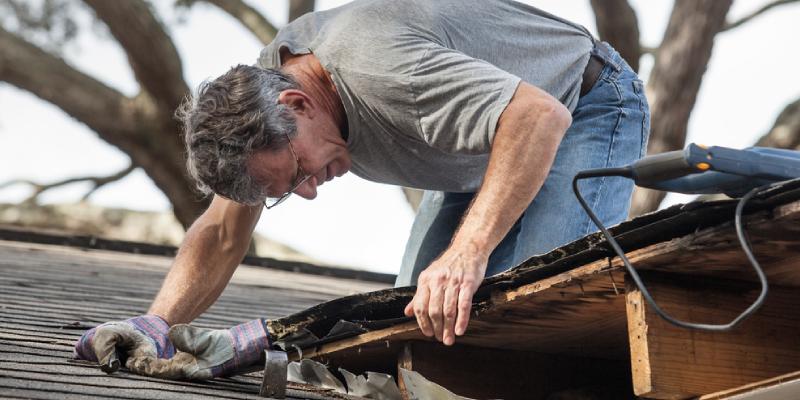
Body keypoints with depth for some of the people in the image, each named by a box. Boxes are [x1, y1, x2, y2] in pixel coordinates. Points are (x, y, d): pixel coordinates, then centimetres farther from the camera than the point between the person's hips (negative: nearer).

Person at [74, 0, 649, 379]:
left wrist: (468, 252, -53)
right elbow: (222, 232, -3)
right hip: (485, 151, 8)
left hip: (587, 108, -8)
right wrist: (157, 326, -18)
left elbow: (542, 115, -47)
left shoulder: (376, 69, -39)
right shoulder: (260, 90, -12)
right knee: (416, 317, -5)